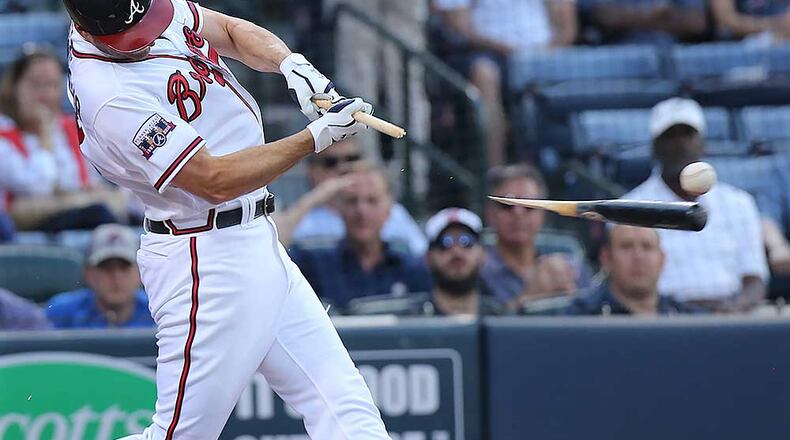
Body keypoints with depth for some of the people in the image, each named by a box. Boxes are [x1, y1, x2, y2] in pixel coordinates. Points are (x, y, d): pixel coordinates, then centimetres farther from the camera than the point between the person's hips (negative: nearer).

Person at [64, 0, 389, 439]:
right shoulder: (109, 98, -25)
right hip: (208, 262, -9)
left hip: (256, 242, 9)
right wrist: (317, 136, -21)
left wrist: (292, 64, -3)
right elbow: (216, 181, -25)